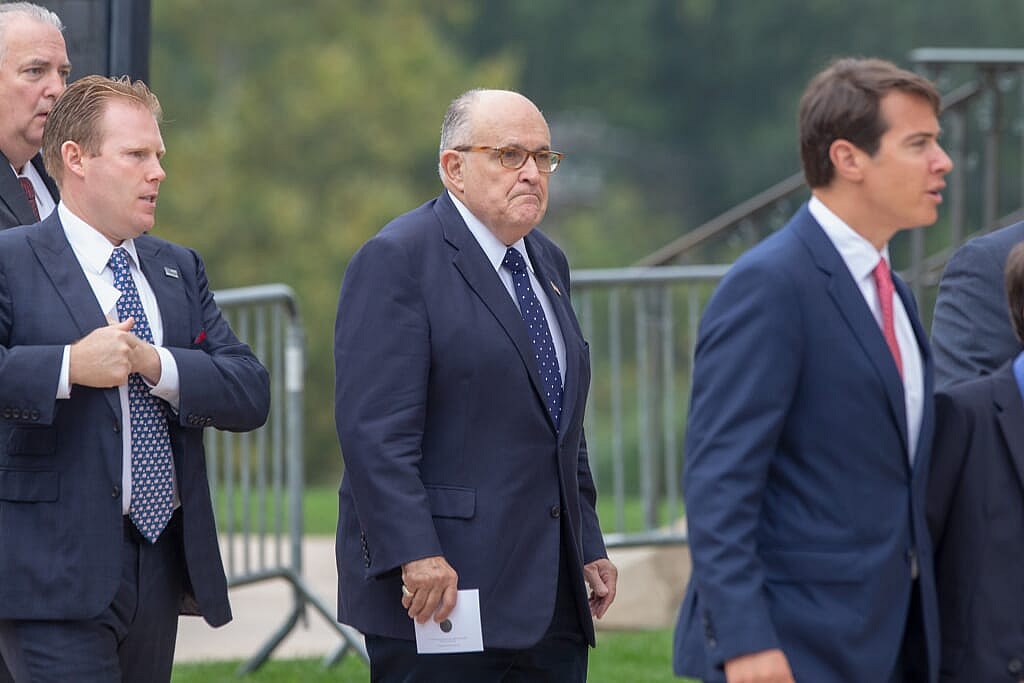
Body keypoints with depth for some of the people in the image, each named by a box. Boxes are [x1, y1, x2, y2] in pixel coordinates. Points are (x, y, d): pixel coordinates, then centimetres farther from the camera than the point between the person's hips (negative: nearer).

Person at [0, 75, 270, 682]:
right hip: (57, 576, -6)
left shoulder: (180, 269, 17)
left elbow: (252, 393, 6)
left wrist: (156, 364, -10)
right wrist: (69, 367, -25)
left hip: (162, 564, 6)